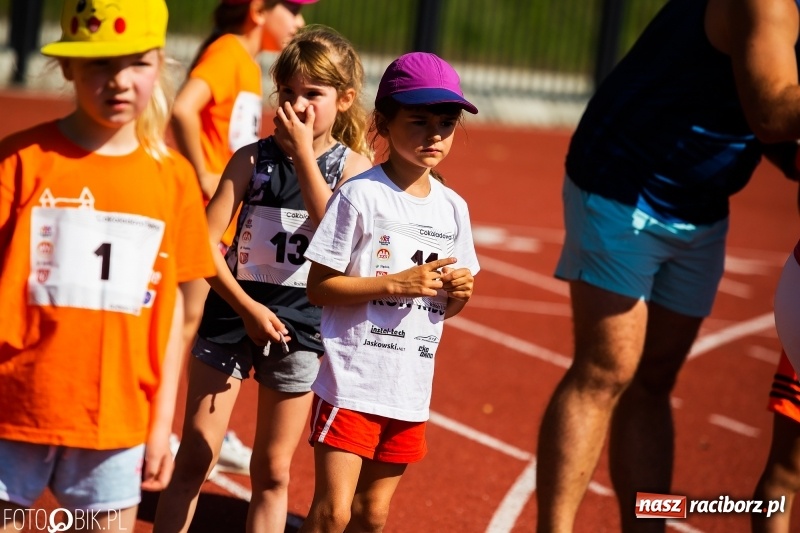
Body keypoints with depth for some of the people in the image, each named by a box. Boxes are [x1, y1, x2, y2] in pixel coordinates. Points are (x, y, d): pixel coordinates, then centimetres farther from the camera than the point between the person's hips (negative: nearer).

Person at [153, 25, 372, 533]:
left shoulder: (353, 165, -2)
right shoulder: (253, 158, -3)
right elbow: (205, 241, -7)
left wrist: (304, 152, -22)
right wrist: (246, 306, -15)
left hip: (299, 324, 0)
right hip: (231, 314, 0)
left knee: (273, 471, 10)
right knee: (195, 460, 1)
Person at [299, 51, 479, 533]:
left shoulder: (454, 207, 7)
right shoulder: (361, 195, -10)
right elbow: (319, 287, -12)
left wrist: (459, 292, -7)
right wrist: (397, 283, -19)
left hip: (411, 389, 5)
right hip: (351, 381, -5)